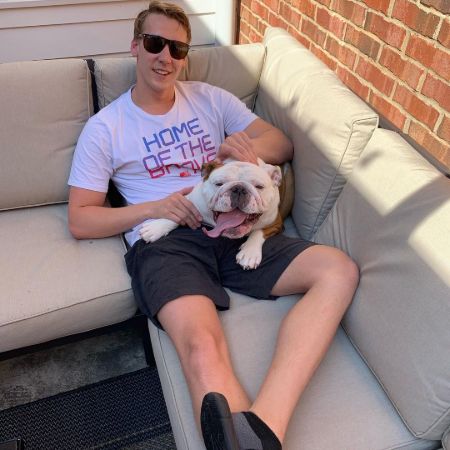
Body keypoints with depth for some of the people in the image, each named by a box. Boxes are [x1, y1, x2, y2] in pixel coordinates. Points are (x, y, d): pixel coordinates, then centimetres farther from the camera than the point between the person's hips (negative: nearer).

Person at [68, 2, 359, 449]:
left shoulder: (210, 98, 20)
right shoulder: (104, 127, 11)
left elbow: (283, 144, 17)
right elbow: (80, 220, 7)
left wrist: (245, 146, -9)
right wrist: (156, 207, -9)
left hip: (233, 228, 4)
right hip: (164, 240, -3)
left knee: (339, 270, -22)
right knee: (203, 349, -36)